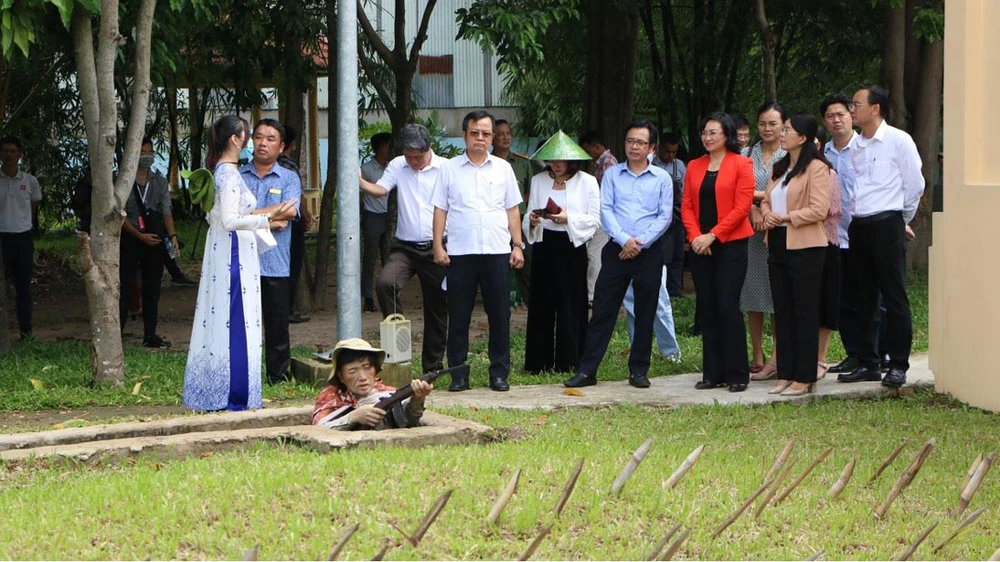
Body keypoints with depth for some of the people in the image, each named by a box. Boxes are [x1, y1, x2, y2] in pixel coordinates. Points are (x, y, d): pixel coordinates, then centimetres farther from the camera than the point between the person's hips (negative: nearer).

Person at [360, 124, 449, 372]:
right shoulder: (398, 166, 5)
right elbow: (379, 189, -6)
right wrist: (358, 181, -25)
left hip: (435, 248, -2)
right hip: (405, 247, 2)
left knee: (437, 307, 6)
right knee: (385, 283, -25)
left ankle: (433, 364, 18)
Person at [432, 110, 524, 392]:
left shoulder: (503, 168, 10)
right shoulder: (450, 169, 6)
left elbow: (512, 210, 12)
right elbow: (440, 210, 6)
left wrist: (517, 245, 5)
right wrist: (438, 246, -2)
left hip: (497, 252, 1)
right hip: (460, 252, -1)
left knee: (500, 316, 3)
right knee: (458, 317, 2)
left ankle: (499, 373, 10)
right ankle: (458, 374, 8)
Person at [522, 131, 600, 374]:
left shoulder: (587, 181, 2)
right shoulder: (538, 181, 12)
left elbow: (595, 219, -3)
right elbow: (528, 215, 11)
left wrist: (569, 219, -16)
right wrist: (532, 220, -12)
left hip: (573, 247, -3)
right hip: (544, 247, 3)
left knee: (571, 305, -1)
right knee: (541, 304, 3)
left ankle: (569, 362, 6)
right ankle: (539, 361, 9)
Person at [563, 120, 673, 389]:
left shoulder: (662, 178, 5)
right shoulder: (612, 174, 7)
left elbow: (665, 216, -1)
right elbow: (605, 210, 0)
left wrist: (641, 243, -11)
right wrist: (624, 239, -14)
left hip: (649, 252, 0)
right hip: (617, 250, 0)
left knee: (645, 313, 5)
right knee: (603, 310, -2)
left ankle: (639, 371, 13)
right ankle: (587, 370, -2)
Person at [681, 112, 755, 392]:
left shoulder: (741, 164, -2)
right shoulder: (694, 167, 14)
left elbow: (742, 207, -9)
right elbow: (687, 206, 10)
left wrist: (712, 235, -14)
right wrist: (695, 236, -7)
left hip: (730, 244, -5)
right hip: (700, 246, 5)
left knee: (728, 306, -9)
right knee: (708, 309, 5)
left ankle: (737, 374, -2)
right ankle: (713, 373, 10)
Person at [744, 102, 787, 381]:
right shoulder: (748, 155, 12)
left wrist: (756, 196, -5)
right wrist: (754, 211, -12)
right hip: (751, 230, 4)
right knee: (752, 295, 3)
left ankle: (776, 360, -3)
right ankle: (758, 358, 9)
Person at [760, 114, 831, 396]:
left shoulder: (816, 168, -9)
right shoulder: (779, 168, 17)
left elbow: (819, 210, -16)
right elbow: (766, 199, 20)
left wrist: (785, 217, -15)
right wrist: (767, 213, -2)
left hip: (804, 247, -8)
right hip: (778, 245, 8)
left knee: (804, 312, -2)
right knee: (783, 311, 10)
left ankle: (804, 378, 1)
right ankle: (785, 374, 15)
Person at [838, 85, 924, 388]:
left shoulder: (898, 141, -6)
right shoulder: (854, 144, 11)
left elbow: (915, 184, -3)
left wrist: (902, 219, 5)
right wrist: (853, 217, 10)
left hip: (886, 224, -6)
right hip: (858, 225, 6)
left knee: (894, 295, -5)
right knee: (865, 297, 9)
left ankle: (898, 366, -1)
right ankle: (867, 363, 15)